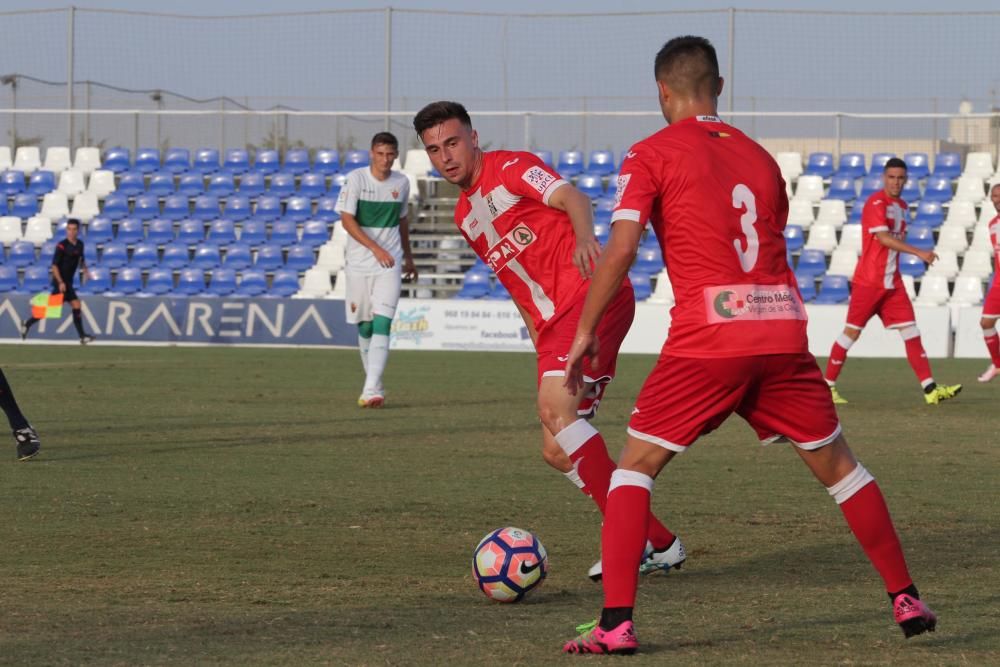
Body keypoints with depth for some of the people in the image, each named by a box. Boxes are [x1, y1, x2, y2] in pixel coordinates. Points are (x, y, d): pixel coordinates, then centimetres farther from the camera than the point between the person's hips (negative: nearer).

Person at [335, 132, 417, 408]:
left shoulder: (401, 183, 5)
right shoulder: (356, 179, -6)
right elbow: (347, 219, -12)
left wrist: (407, 256, 29)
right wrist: (375, 248, -22)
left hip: (390, 264, 1)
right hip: (359, 263, -1)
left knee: (382, 324, -14)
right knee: (364, 327, 7)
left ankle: (371, 390, -22)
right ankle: (374, 384, 24)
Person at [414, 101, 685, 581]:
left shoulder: (511, 167, -1)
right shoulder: (464, 216, 23)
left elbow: (570, 197, -19)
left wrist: (584, 236, -42)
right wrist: (543, 348, 21)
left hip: (591, 297, -9)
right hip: (556, 322, 9)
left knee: (554, 408, -26)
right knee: (557, 451, 1)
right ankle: (659, 544, 7)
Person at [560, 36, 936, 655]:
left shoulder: (652, 155, 3)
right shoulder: (759, 156, 19)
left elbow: (619, 250, -7)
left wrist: (586, 331, 1)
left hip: (707, 335, -4)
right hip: (784, 329, 4)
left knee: (634, 466, 6)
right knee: (838, 464, 19)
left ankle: (616, 623, -6)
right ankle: (906, 599, 23)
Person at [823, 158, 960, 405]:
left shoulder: (902, 206, 13)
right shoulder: (876, 203, -12)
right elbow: (884, 238, -23)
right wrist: (919, 253, -28)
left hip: (892, 282, 7)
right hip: (868, 281, -7)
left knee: (910, 331, 0)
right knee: (852, 331, -2)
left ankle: (930, 389, -4)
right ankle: (827, 386, 9)